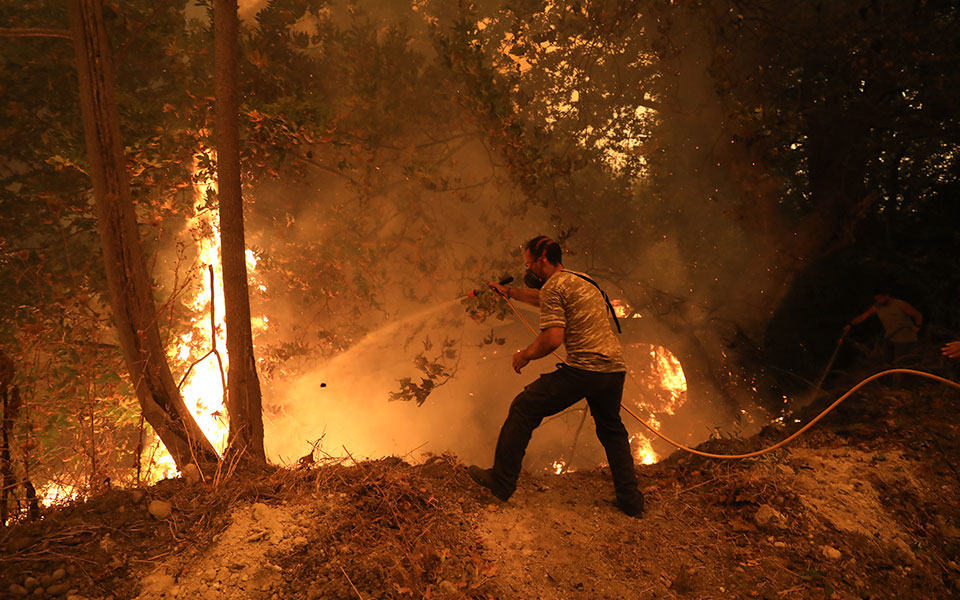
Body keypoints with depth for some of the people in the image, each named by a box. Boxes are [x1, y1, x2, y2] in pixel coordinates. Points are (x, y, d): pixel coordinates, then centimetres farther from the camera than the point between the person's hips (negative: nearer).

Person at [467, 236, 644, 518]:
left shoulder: (554, 286, -6)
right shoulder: (583, 280, 23)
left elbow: (553, 338, -16)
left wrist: (525, 355, 0)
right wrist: (508, 292, 49)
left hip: (584, 368, -9)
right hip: (615, 367, 9)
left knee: (523, 408, 2)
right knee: (612, 431, 25)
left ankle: (501, 482, 8)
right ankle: (631, 501, 29)